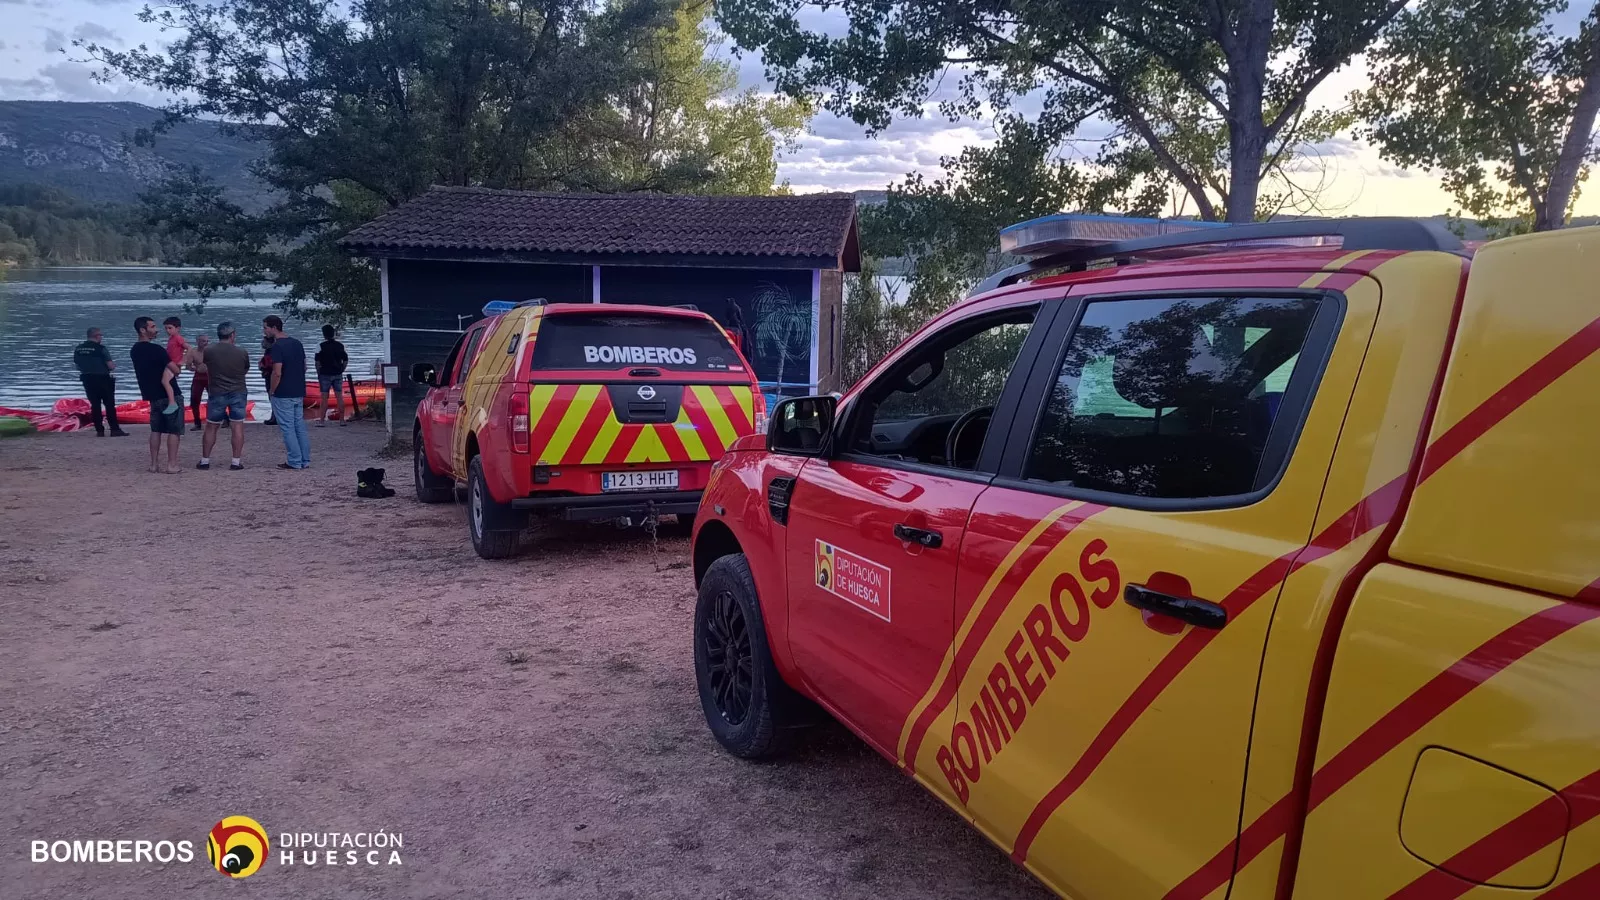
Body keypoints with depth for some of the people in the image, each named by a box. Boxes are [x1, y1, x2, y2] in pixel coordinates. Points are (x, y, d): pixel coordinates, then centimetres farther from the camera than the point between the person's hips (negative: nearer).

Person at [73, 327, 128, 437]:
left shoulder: (78, 349, 5)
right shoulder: (100, 348, -12)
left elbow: (77, 365, 12)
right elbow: (111, 366, -15)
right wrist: (114, 365, 6)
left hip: (87, 380, 5)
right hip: (102, 379, -5)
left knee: (94, 405, 10)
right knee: (109, 405, 0)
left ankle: (99, 430, 9)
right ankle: (115, 429, -3)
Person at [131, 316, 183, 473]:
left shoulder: (135, 351, 8)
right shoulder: (156, 349, -17)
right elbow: (175, 370, -13)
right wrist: (174, 369, 9)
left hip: (153, 396, 7)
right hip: (170, 395, -7)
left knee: (156, 430, 13)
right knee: (174, 430, -2)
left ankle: (154, 464, 14)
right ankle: (172, 465, -3)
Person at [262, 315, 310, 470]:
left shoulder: (277, 346, -15)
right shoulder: (297, 343, 9)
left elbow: (277, 373, -20)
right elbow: (304, 367, 15)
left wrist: (271, 391, -8)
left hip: (283, 395, -8)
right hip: (299, 393, 8)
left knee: (287, 428, -1)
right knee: (300, 426, 11)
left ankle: (295, 462, 1)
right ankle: (305, 460, 13)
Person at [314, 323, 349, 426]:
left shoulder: (322, 346, -7)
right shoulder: (340, 345, 5)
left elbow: (318, 362, -8)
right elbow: (345, 360, 8)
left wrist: (318, 373, 2)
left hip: (325, 374, -3)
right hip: (338, 375, 3)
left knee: (324, 398, -1)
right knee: (339, 397, 5)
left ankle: (322, 420, 1)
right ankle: (342, 420, 6)